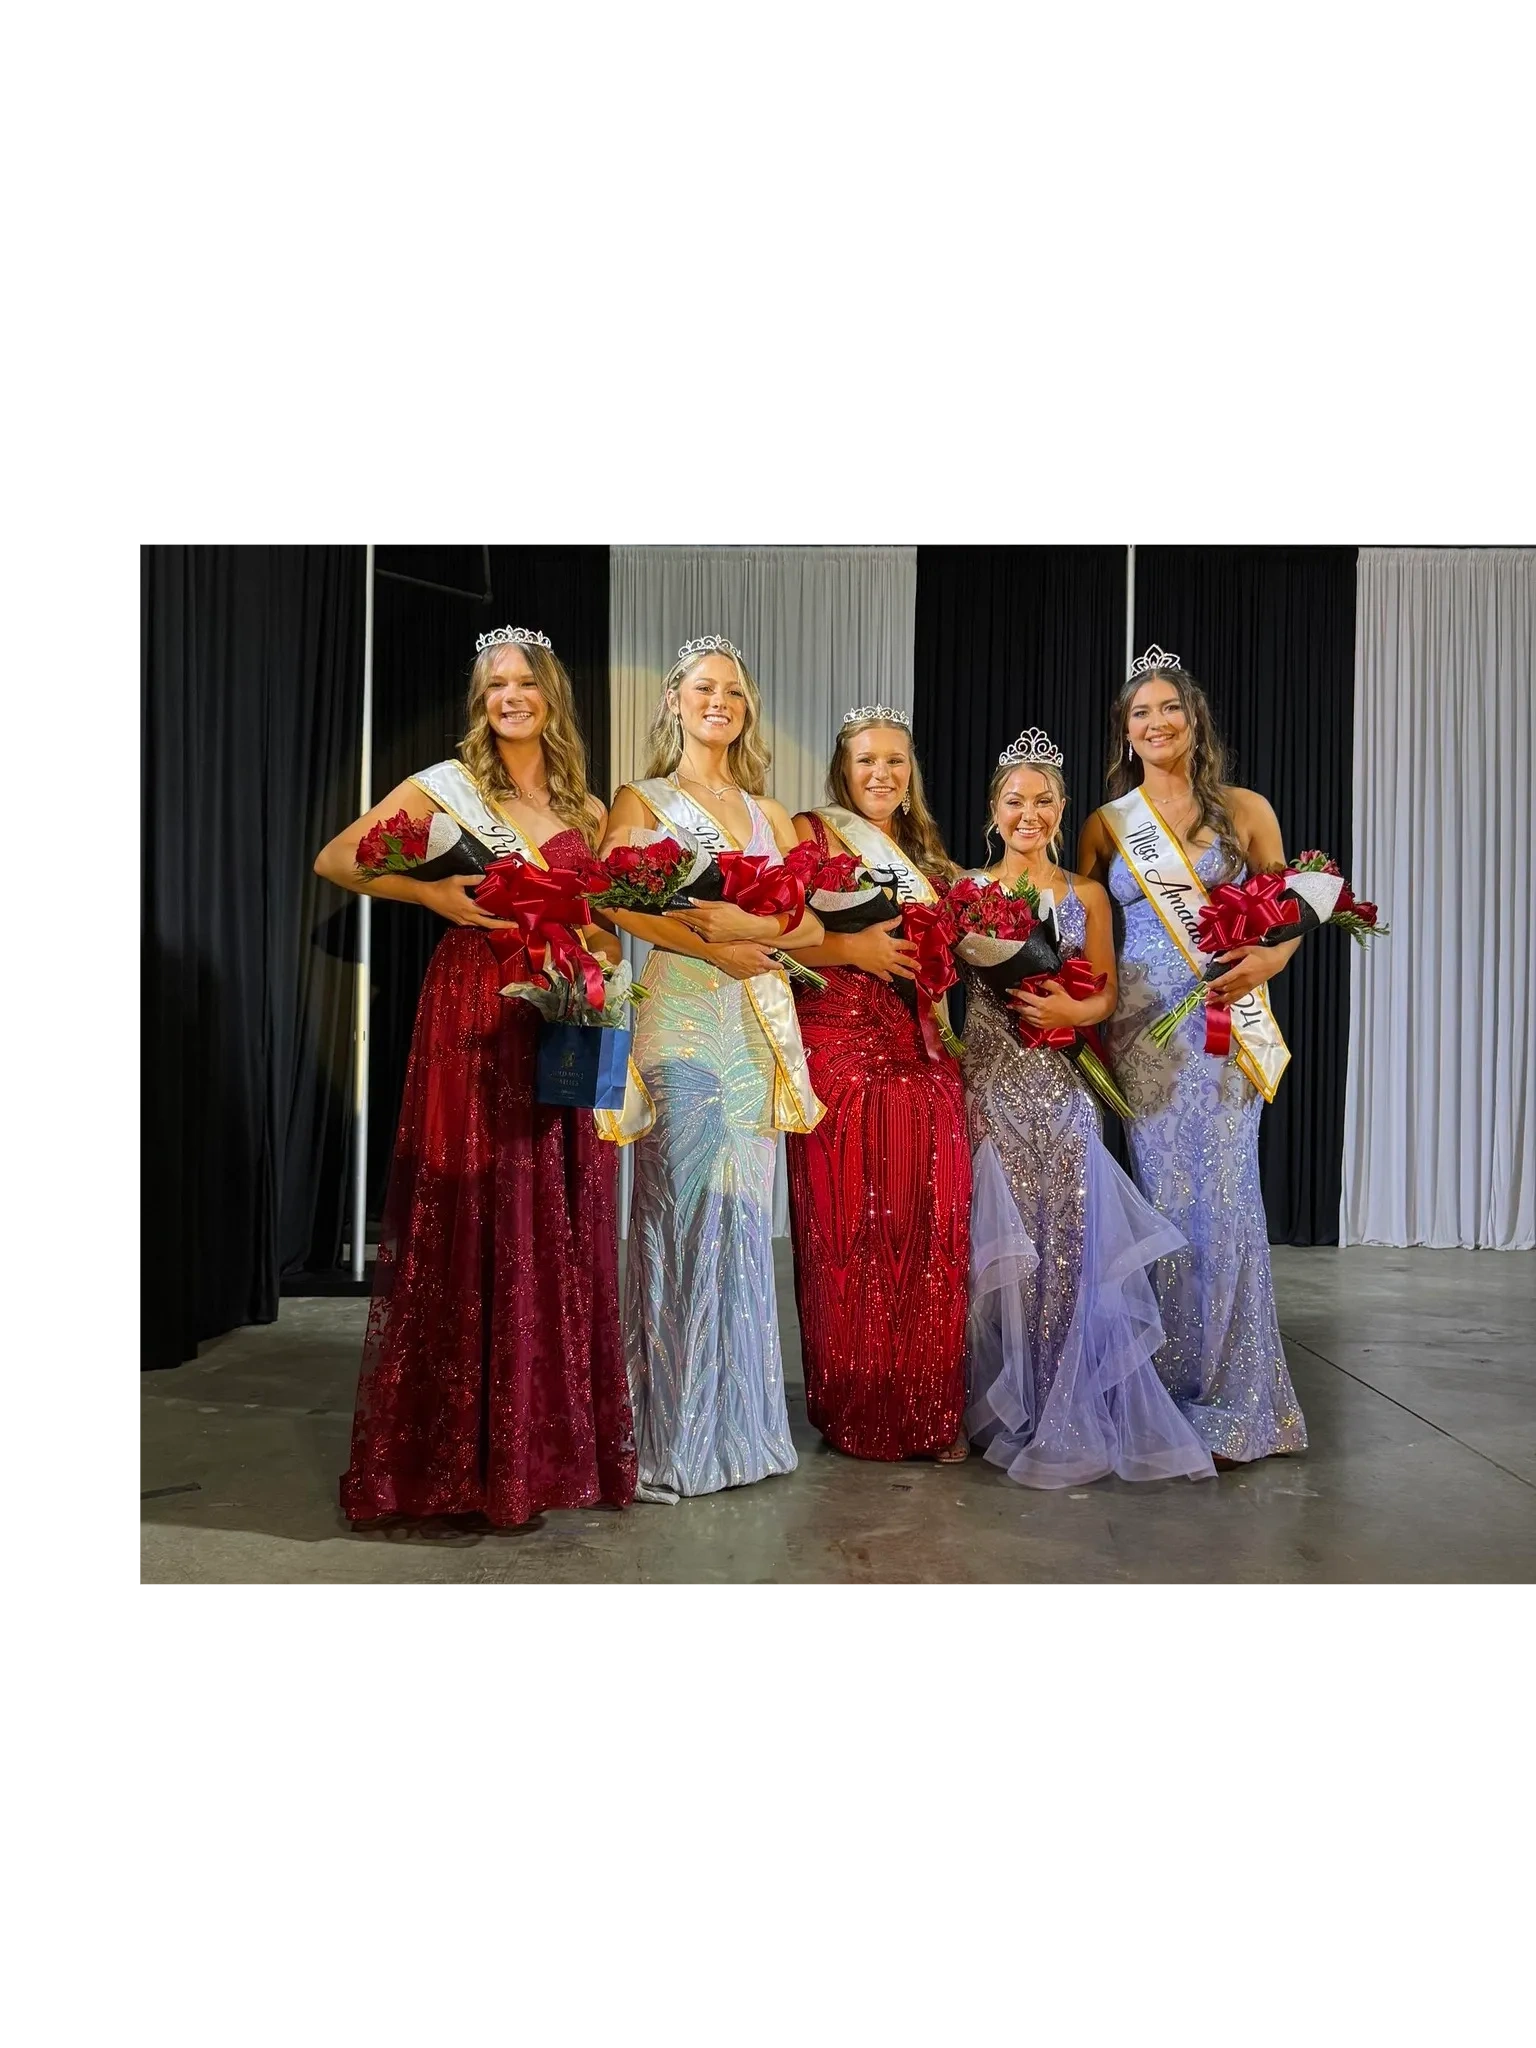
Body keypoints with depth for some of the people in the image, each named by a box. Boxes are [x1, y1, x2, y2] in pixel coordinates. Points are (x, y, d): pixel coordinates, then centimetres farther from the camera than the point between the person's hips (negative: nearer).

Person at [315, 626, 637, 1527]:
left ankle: (556, 1439, 18)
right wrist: (429, 891, -15)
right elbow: (336, 859, -2)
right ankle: (463, 1452, 10)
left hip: (560, 1024, 4)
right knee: (469, 1219, -3)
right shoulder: (449, 784, 3)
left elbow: (607, 934, 16)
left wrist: (594, 945, -6)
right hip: (472, 1020, -4)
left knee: (559, 1222, 5)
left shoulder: (587, 811, 15)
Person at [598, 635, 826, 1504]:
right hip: (681, 1014, -4)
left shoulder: (770, 813, 20)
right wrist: (711, 948, -15)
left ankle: (739, 1421, 16)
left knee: (743, 1215, 5)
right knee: (683, 1212, -7)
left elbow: (810, 924, 10)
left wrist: (744, 923, -8)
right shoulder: (642, 800, 8)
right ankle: (674, 1433, 2)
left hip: (760, 1019, 4)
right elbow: (620, 905, -8)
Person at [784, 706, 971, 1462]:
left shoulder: (926, 856, 21)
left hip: (924, 1058, 6)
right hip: (841, 1053, -6)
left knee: (930, 1234, 4)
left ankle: (931, 1411, 15)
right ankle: (858, 1414, 10)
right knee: (850, 1233, -3)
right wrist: (853, 948, -18)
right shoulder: (811, 834, 1)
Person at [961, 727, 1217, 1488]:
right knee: (1001, 1239, -3)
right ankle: (1010, 1405, 14)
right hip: (991, 1081, -1)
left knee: (1068, 1236, -6)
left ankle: (1069, 1414, 8)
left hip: (1062, 1083, 1)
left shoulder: (1086, 894, 10)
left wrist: (1073, 1011, -11)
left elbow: (1107, 993, 7)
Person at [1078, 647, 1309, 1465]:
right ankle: (1174, 1392, 15)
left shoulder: (1245, 809, 6)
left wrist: (1268, 960, -13)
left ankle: (1231, 1399, 9)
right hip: (1142, 1021, 1)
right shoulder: (1106, 825, 10)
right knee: (1163, 1195, 3)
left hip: (1227, 1020, -1)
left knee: (1224, 1195, -5)